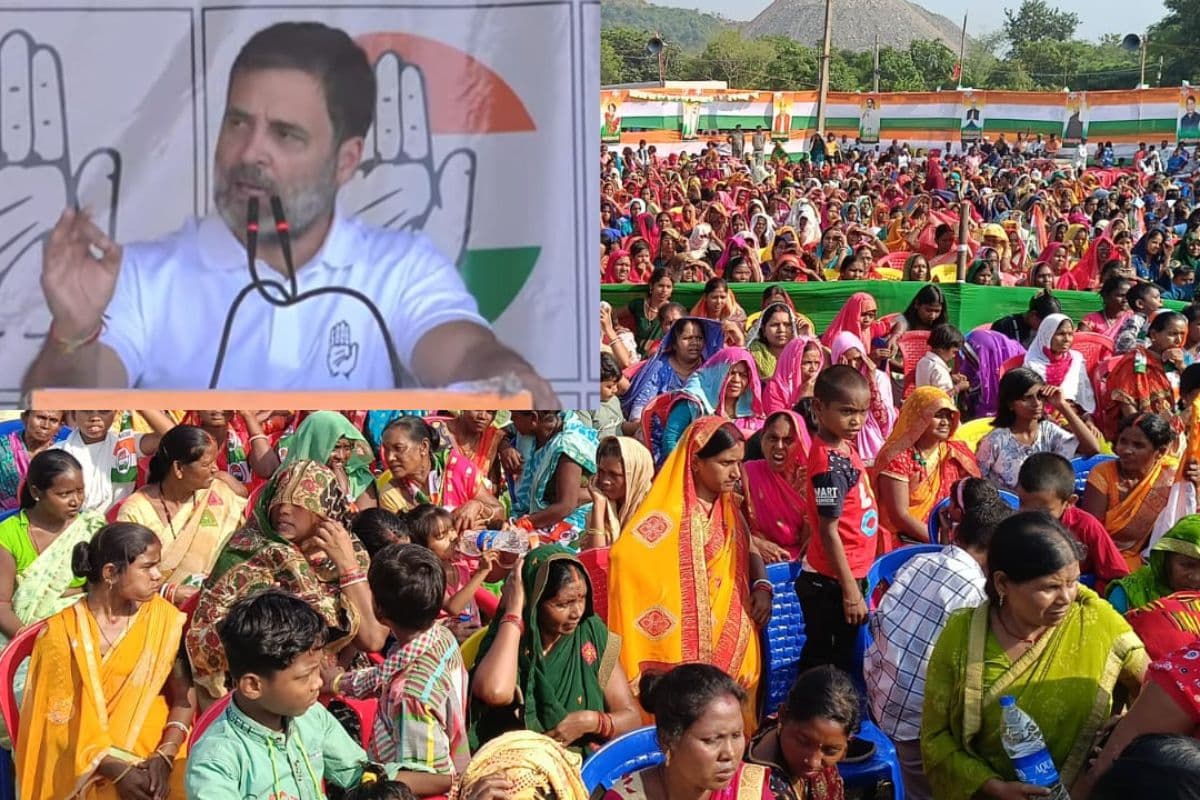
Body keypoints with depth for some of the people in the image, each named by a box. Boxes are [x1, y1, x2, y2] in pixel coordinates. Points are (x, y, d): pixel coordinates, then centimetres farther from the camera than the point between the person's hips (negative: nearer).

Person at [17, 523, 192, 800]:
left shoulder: (164, 619, 2)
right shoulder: (61, 632, -4)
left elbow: (184, 696, -1)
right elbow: (61, 719, -6)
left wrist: (165, 756, -16)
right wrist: (118, 770, -16)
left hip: (157, 753, 2)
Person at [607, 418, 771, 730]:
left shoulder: (728, 507, 8)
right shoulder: (668, 511, -14)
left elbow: (749, 552, 18)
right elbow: (624, 557, -24)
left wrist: (762, 587, 1)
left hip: (731, 638, 6)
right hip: (682, 640, -6)